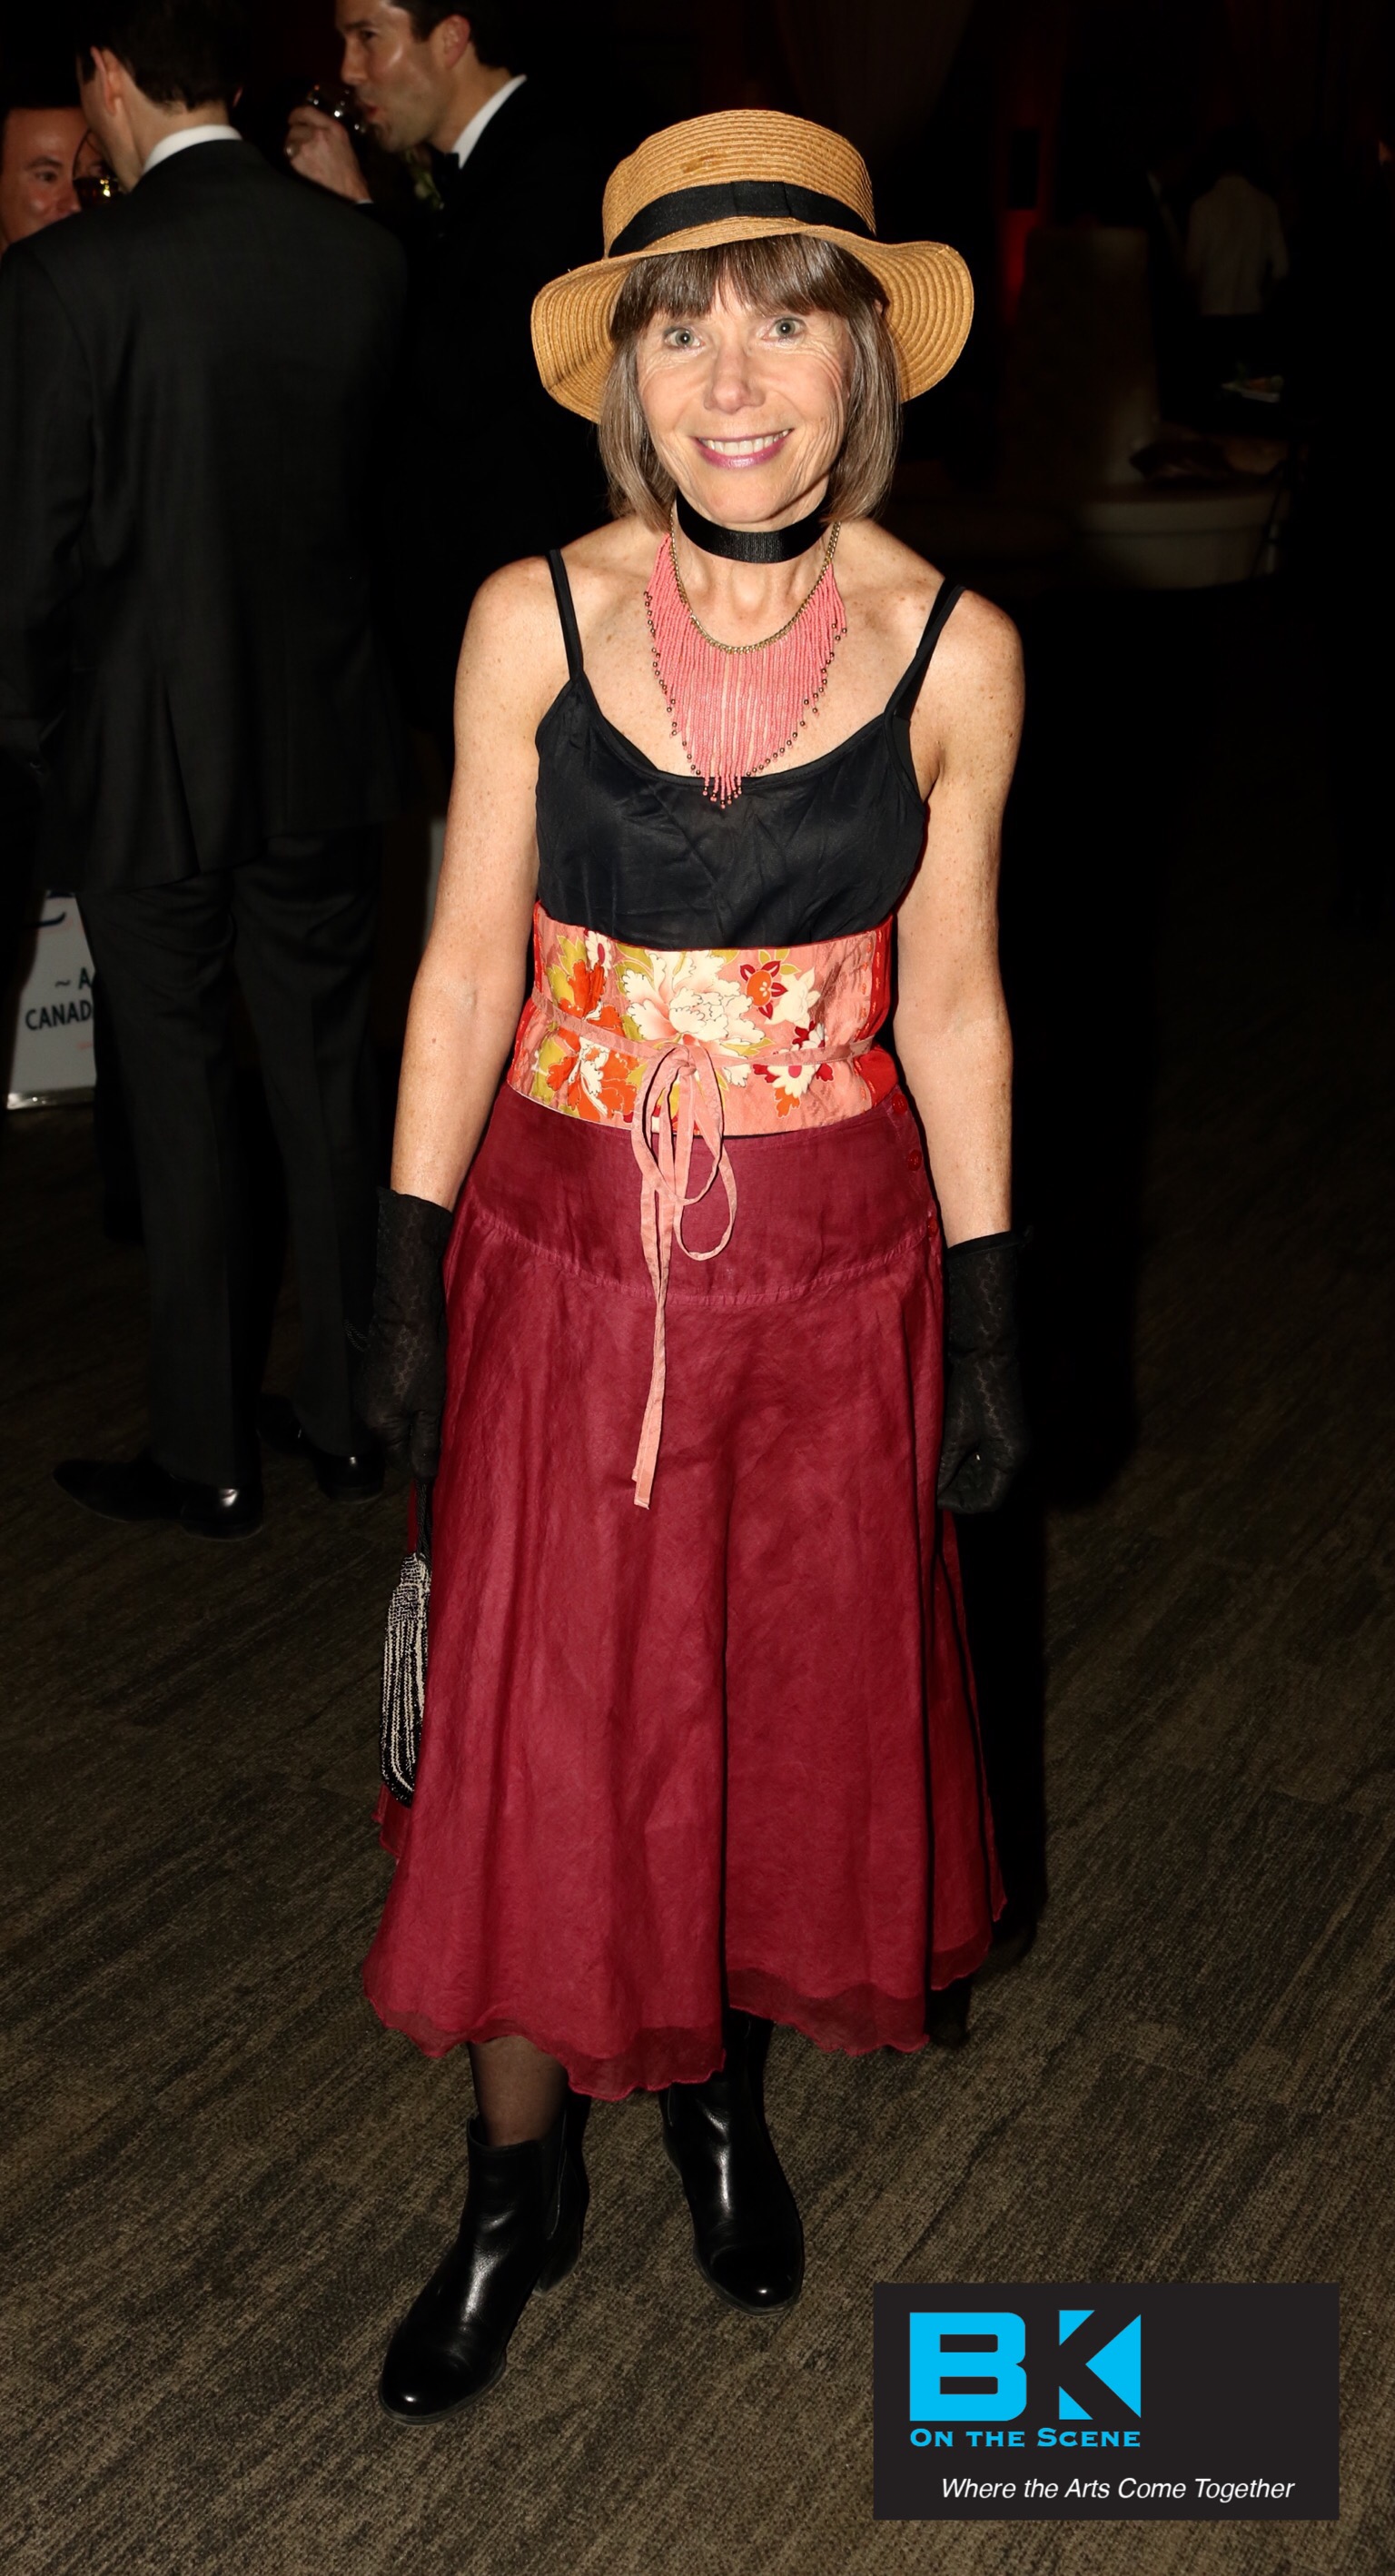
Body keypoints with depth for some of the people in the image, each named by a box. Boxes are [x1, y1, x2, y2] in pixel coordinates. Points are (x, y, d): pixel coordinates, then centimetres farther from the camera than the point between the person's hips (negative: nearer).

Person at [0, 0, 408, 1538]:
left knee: (183, 1110, 7)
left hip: (149, 769, -4)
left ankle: (206, 1458, 18)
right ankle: (345, 1413, 27)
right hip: (327, 749, 4)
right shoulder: (365, 257, -2)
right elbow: (379, 488, 6)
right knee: (327, 1089, 14)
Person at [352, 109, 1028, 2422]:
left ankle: (723, 2083, 45)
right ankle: (520, 2183, 33)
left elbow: (951, 1007, -1)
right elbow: (467, 964, -2)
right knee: (534, 1729, 9)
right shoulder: (534, 620, -8)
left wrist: (987, 1326, 1)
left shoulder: (952, 651, -8)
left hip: (831, 1266, 1)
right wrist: (409, 1277, -1)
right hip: (568, 1250, 0)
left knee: (795, 1707, 16)